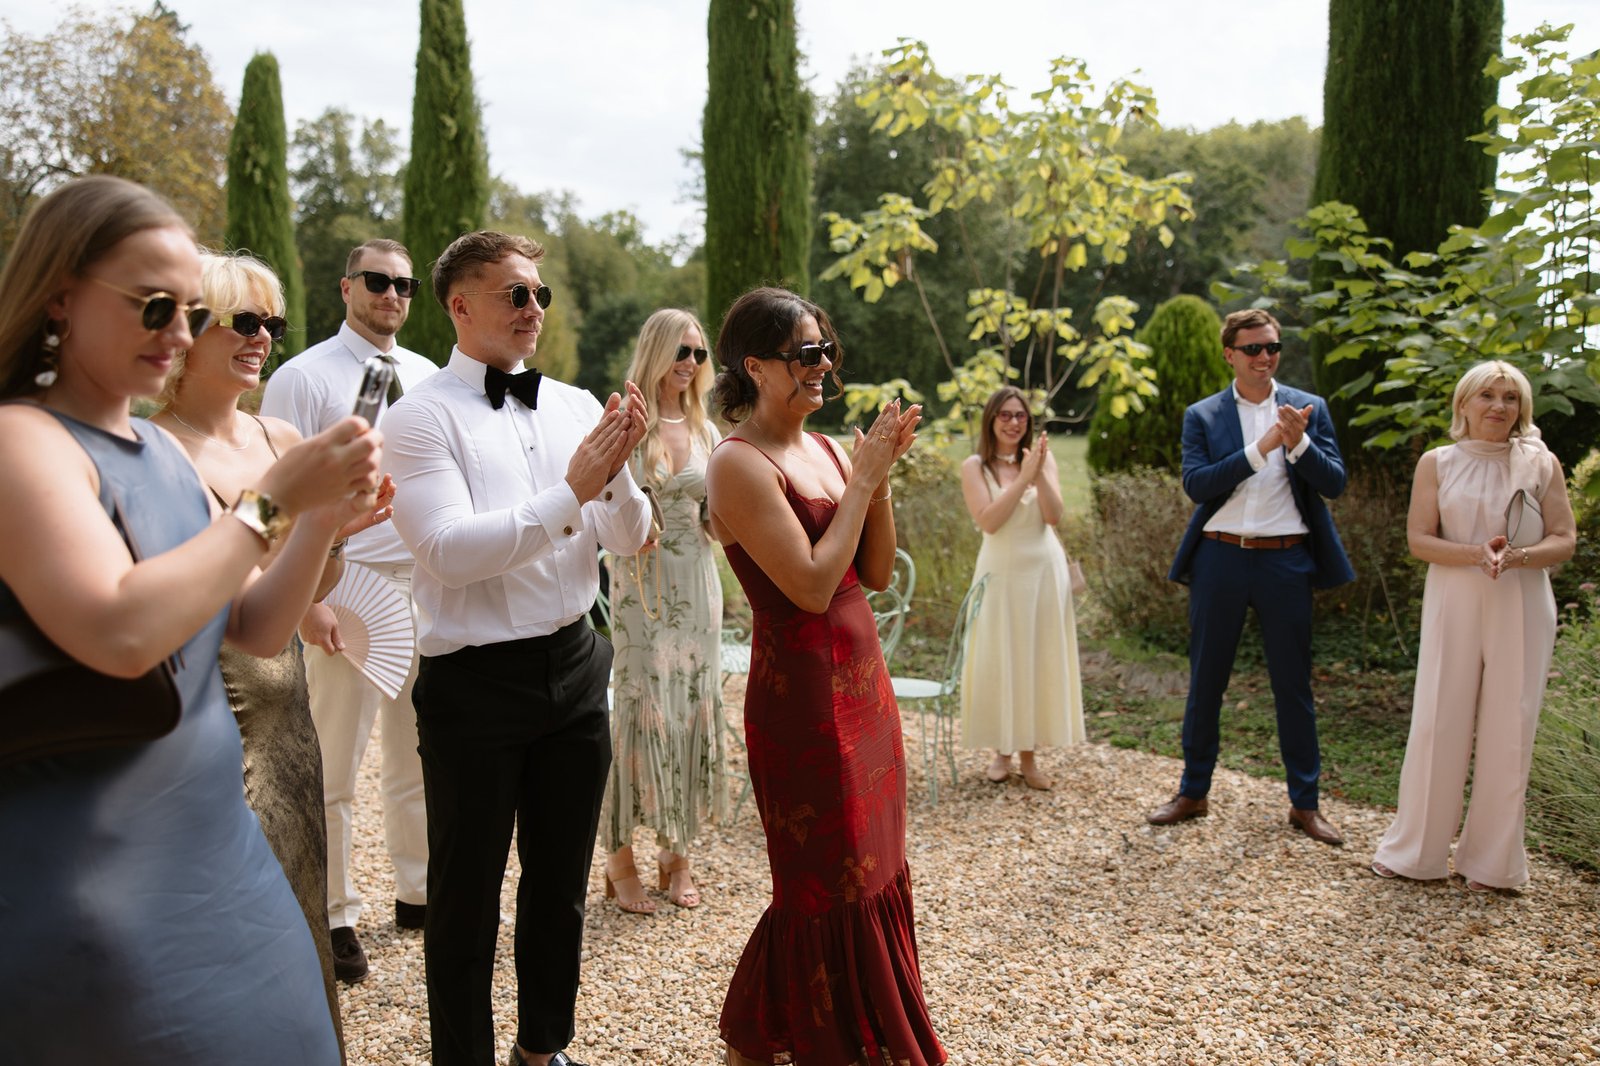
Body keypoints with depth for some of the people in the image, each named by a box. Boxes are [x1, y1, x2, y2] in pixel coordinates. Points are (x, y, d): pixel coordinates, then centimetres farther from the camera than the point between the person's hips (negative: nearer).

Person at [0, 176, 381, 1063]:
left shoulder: (161, 451, 9)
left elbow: (257, 629, 7)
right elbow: (120, 634, -29)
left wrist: (324, 519, -8)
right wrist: (270, 500, -23)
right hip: (93, 881, -7)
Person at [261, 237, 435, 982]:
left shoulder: (427, 379, 11)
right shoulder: (304, 378, -4)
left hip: (426, 586, 5)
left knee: (420, 756, 14)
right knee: (333, 768, 5)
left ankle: (419, 893, 30)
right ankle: (336, 917, 20)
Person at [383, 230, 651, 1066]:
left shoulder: (576, 406, 5)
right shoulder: (420, 417, -8)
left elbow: (629, 539, 4)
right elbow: (452, 550, -20)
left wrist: (618, 469, -15)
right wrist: (571, 491, -23)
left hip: (575, 668, 5)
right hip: (474, 682, -5)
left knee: (561, 880, 20)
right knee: (467, 894, 11)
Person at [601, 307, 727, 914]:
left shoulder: (706, 431, 11)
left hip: (697, 584, 5)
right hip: (640, 584, -5)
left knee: (694, 710, 6)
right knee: (641, 711, -6)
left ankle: (676, 852, 19)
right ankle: (620, 856, 9)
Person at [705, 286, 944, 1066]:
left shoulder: (823, 448, 9)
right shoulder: (740, 464, -14)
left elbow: (876, 574, 8)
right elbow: (811, 585, -22)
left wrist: (880, 475, -3)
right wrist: (863, 478, -15)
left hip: (862, 681, 8)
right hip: (803, 692, -8)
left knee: (871, 872, 17)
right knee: (828, 885, 6)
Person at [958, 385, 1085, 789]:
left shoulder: (1042, 457, 4)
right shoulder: (974, 466, -2)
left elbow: (1054, 516, -6)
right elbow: (988, 520, -14)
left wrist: (1040, 473, -19)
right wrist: (1023, 477, -17)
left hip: (1044, 570, 2)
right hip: (1002, 571, -2)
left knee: (1039, 659, 5)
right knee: (999, 661, 3)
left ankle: (1029, 755, 15)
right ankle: (1002, 752, 17)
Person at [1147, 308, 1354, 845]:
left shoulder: (1309, 408, 5)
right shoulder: (1202, 415, 3)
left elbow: (1334, 483, -2)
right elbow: (1196, 484, -11)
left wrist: (1298, 442, -19)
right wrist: (1260, 449, -19)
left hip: (1285, 561, 0)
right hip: (1220, 559, 0)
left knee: (1293, 685, 8)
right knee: (1205, 682, 9)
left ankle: (1305, 803, 22)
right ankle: (1193, 792, 23)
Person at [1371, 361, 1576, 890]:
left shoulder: (1541, 464, 6)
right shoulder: (1437, 463, 5)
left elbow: (1564, 539, 2)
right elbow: (1419, 539, -2)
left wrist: (1516, 556, -18)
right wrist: (1475, 554, -19)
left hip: (1521, 609, 1)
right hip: (1454, 606, 0)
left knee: (1509, 731, 3)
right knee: (1437, 725, 1)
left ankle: (1491, 861, 18)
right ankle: (1416, 852, 15)